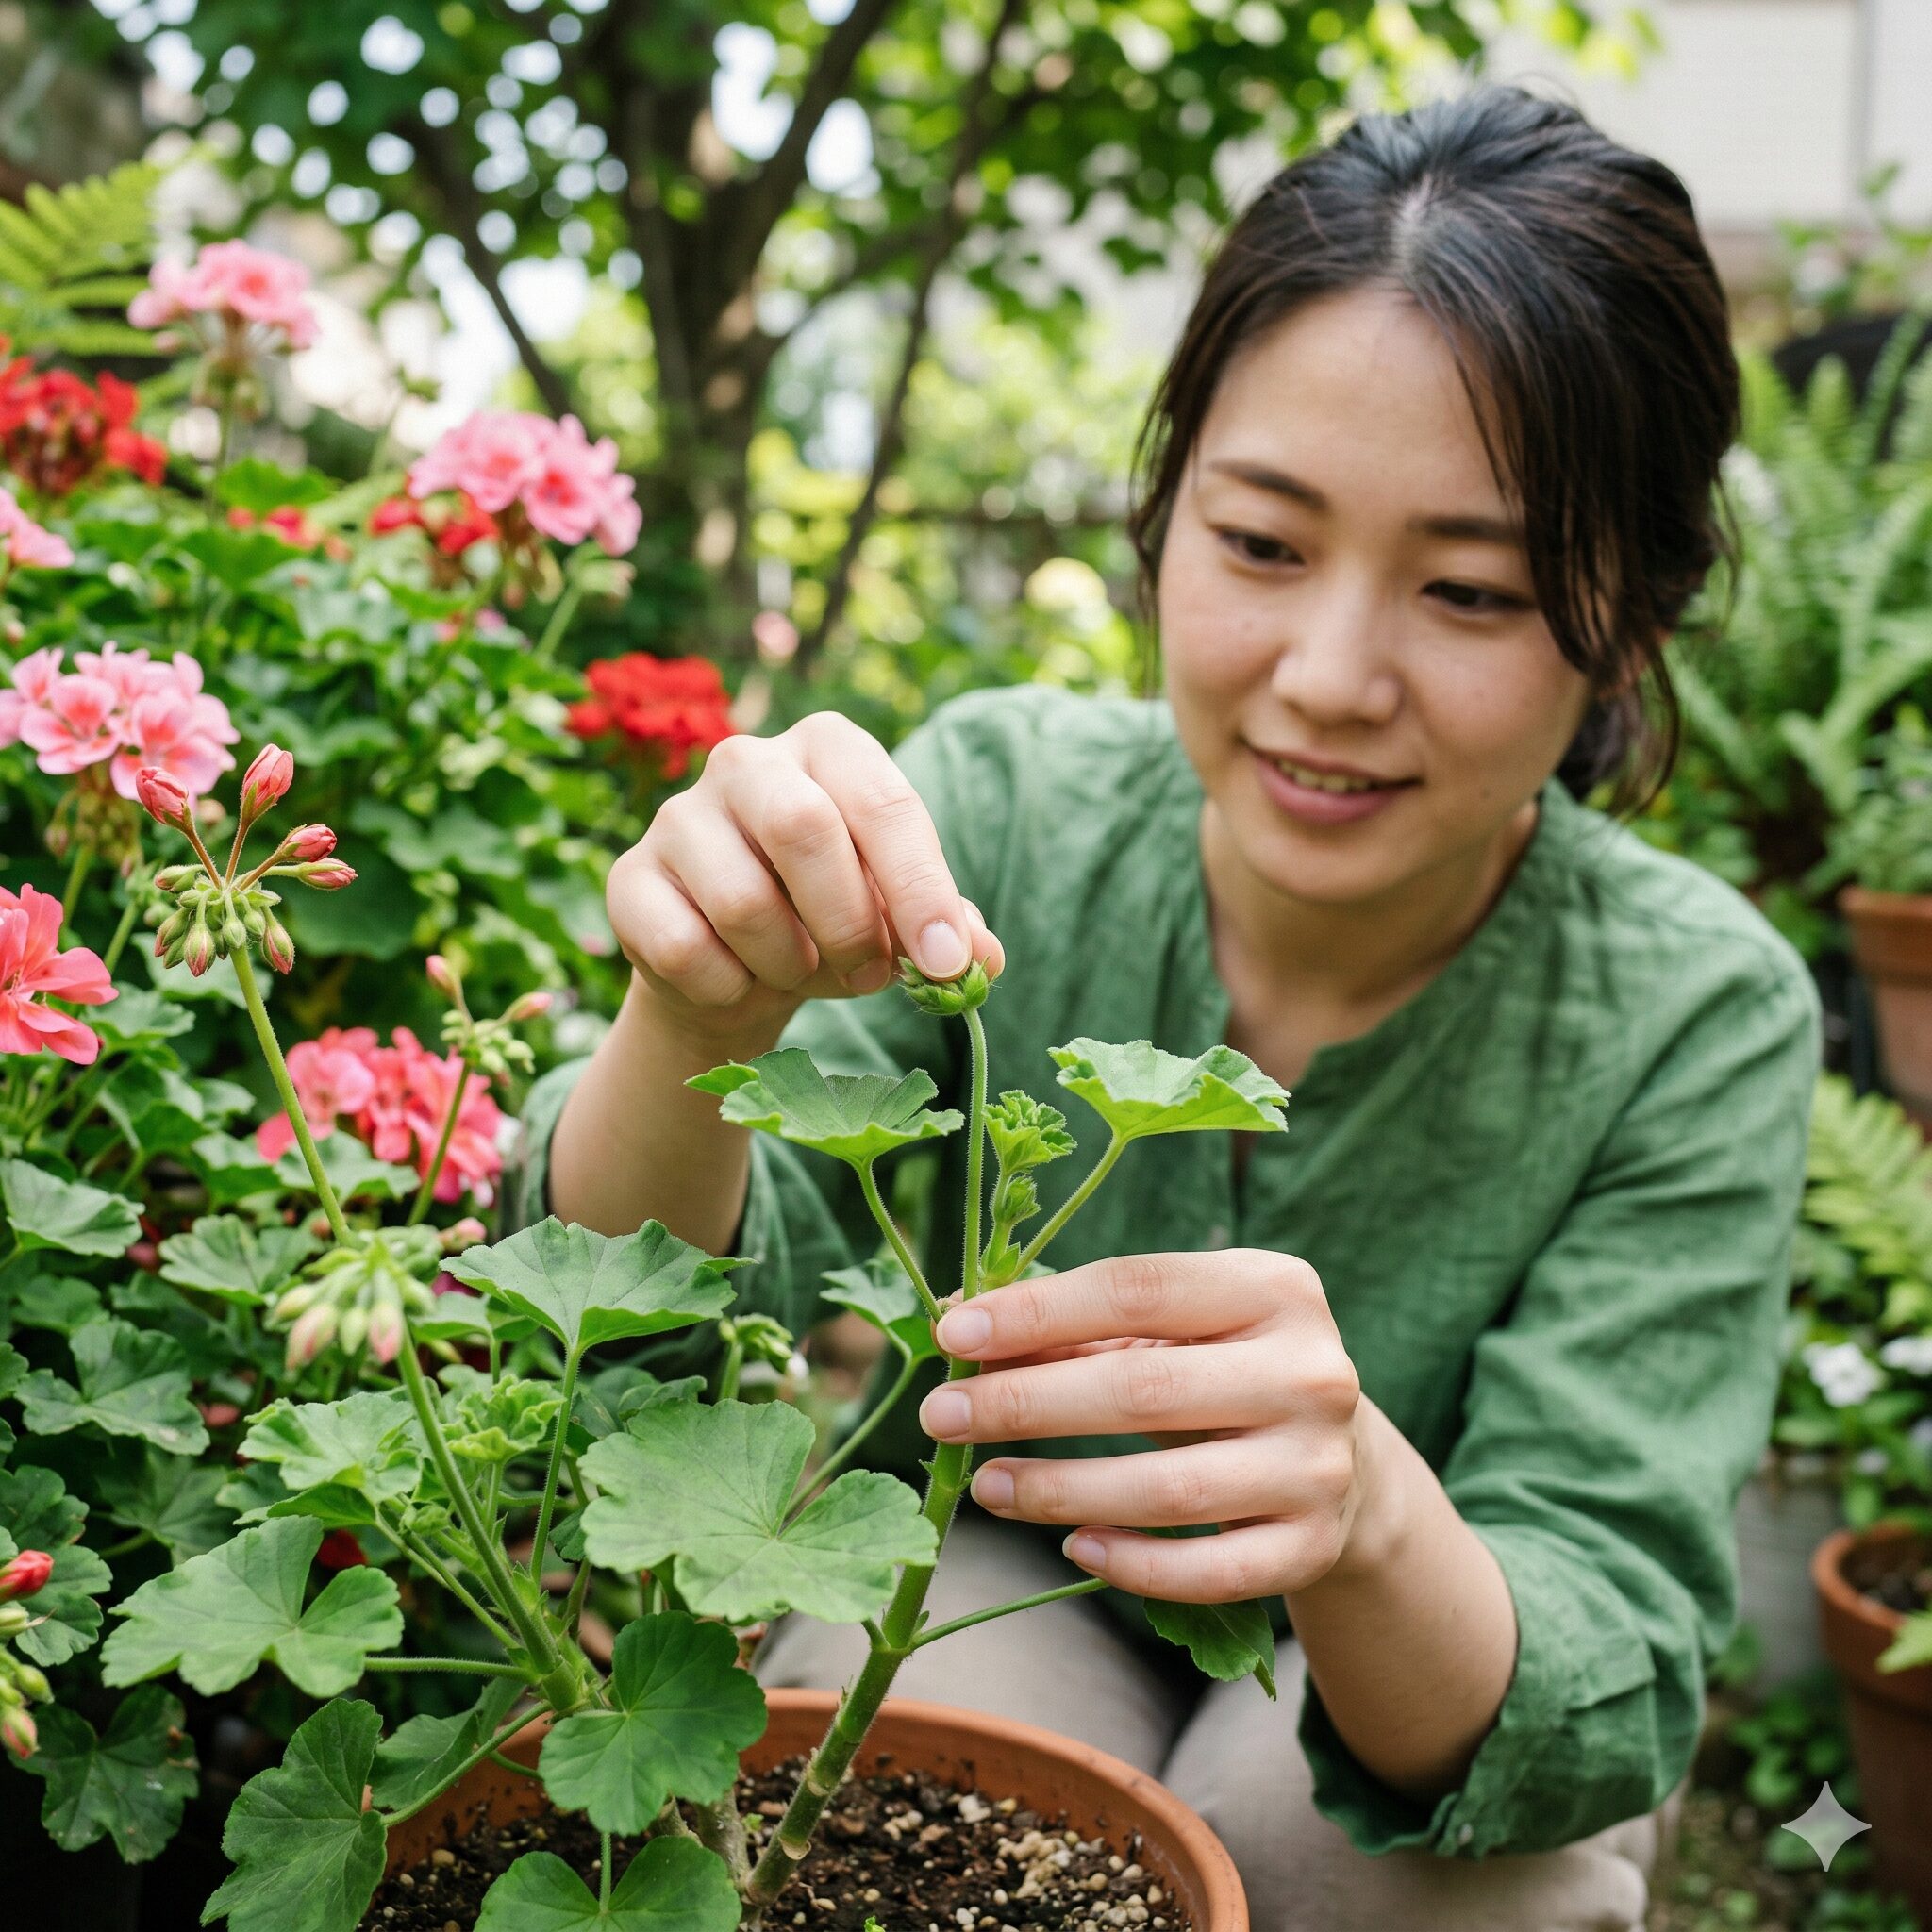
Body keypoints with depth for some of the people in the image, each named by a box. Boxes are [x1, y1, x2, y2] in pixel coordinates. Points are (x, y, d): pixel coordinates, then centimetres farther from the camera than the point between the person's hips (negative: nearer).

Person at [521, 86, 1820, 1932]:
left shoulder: (1697, 1019, -22)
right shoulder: (1003, 804, -20)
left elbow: (1605, 1695, -26)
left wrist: (1368, 1520, -49)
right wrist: (704, 1016, -46)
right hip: (987, 1598, 1)